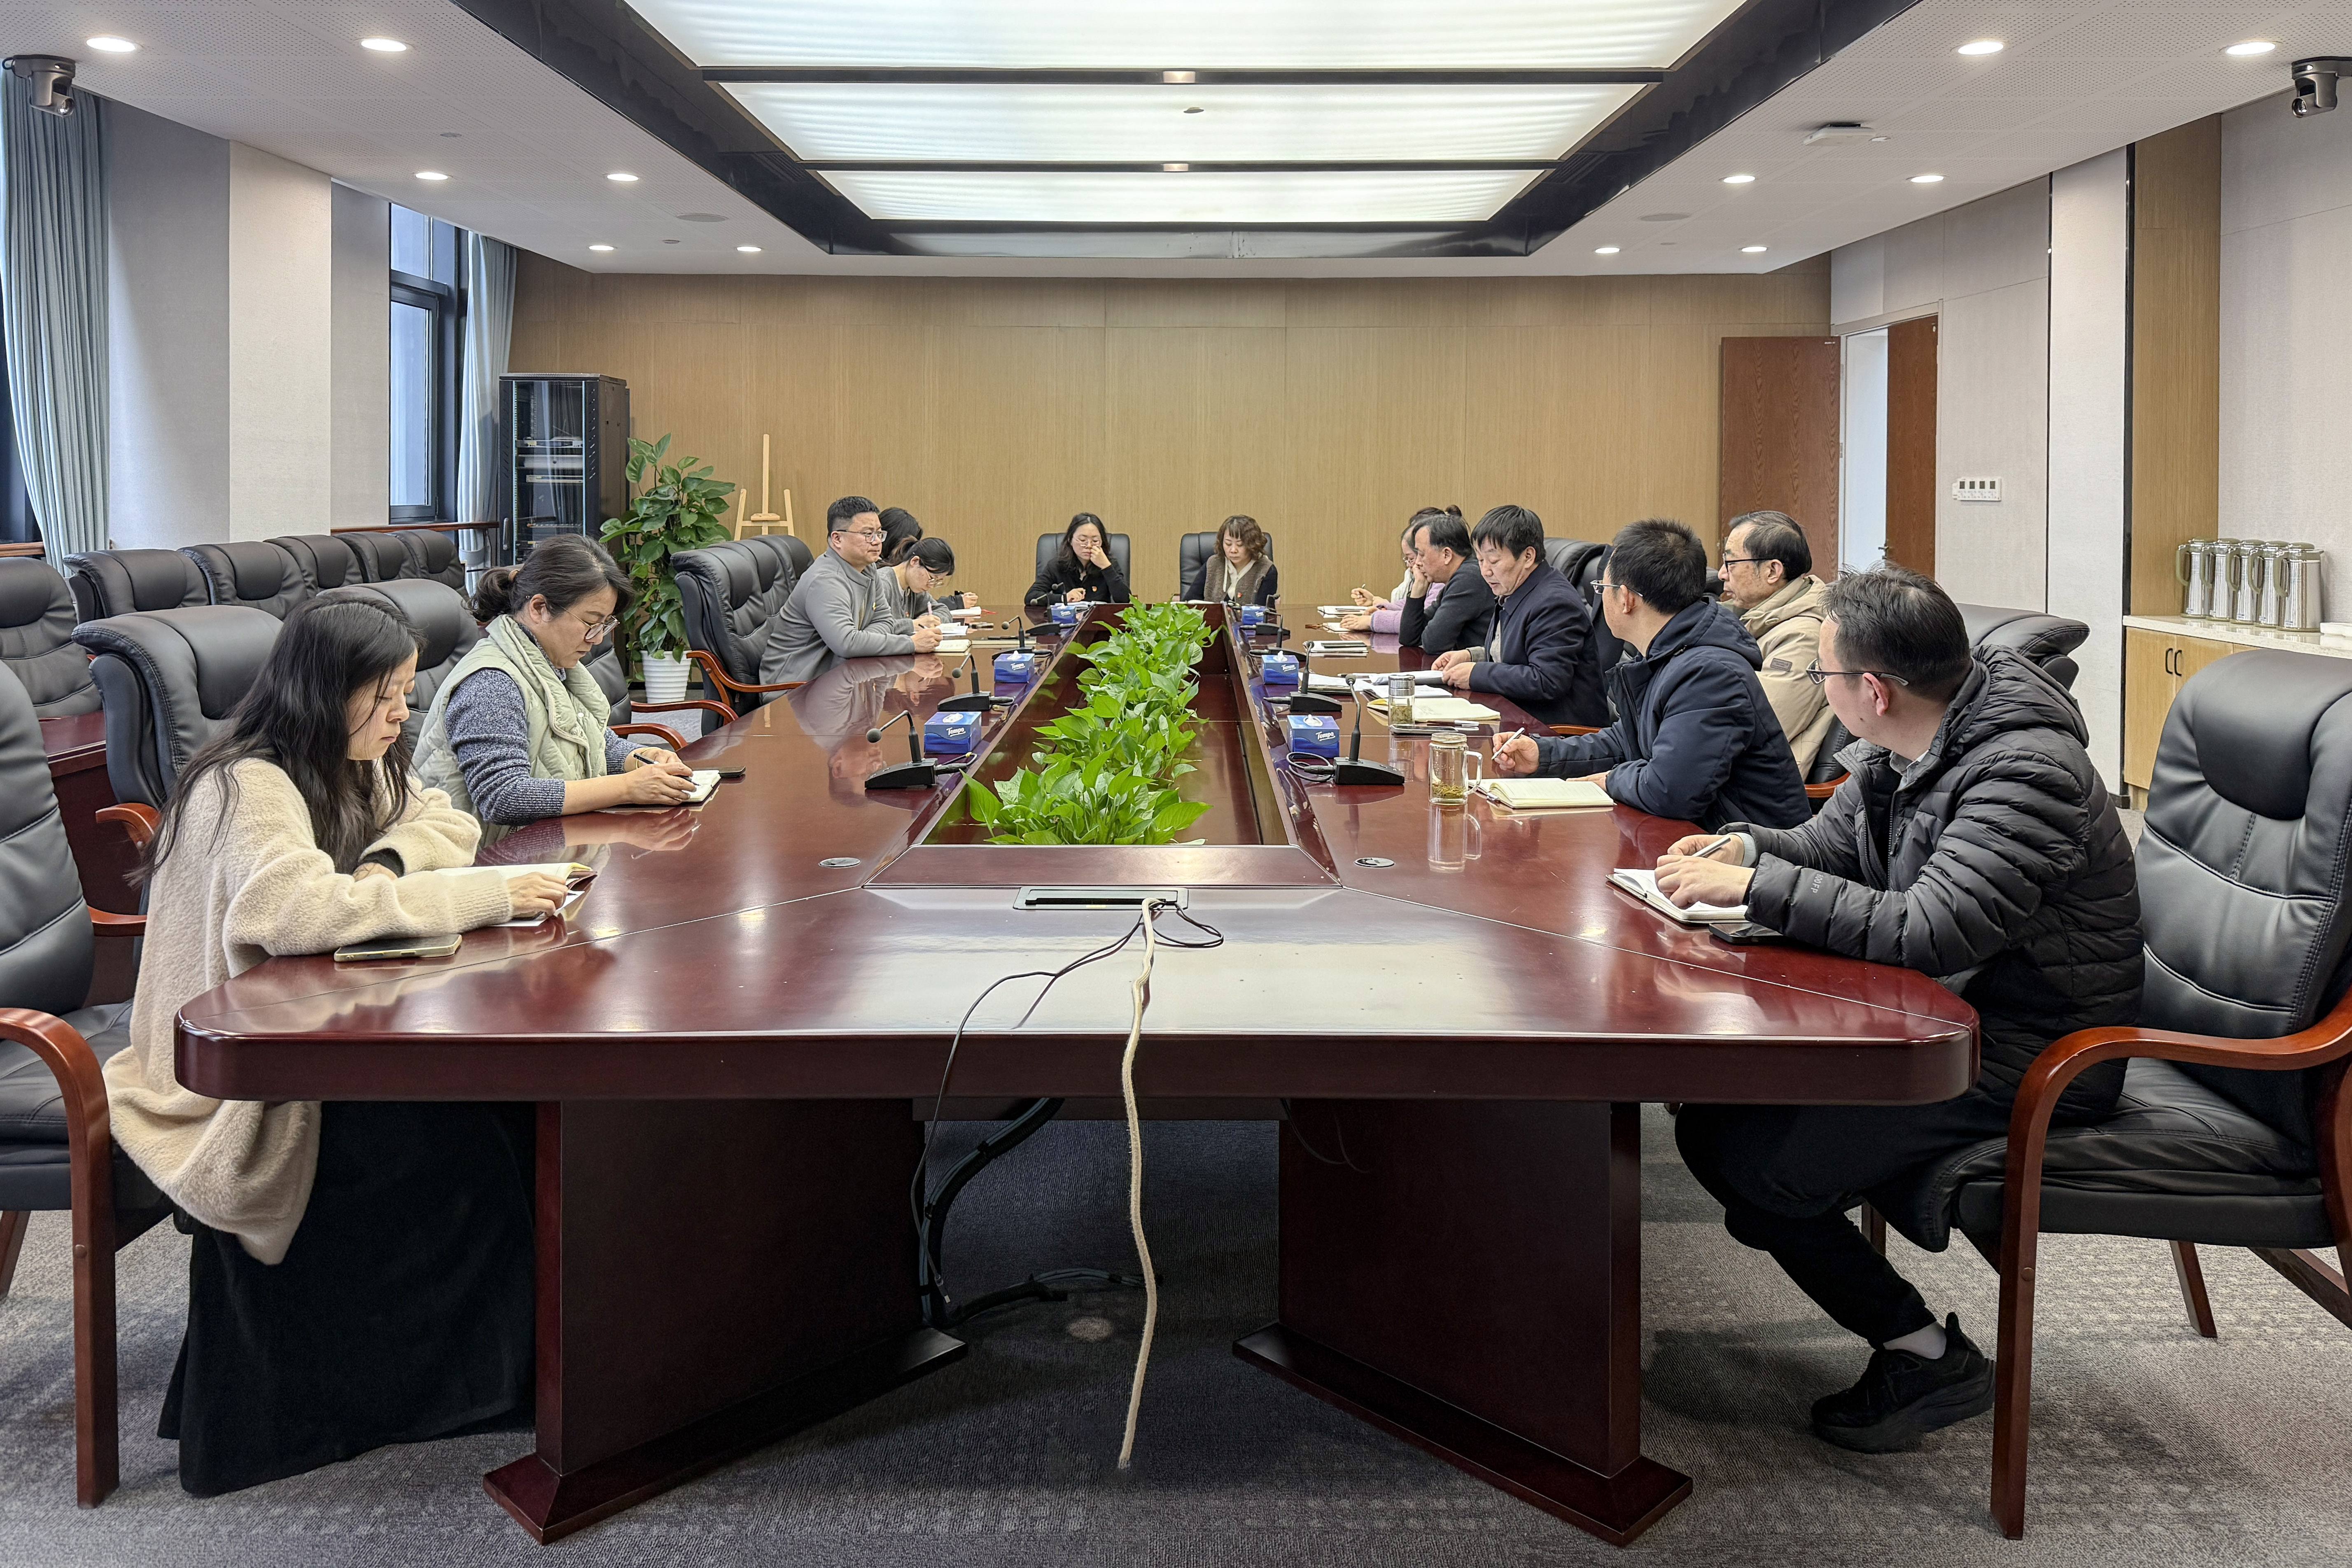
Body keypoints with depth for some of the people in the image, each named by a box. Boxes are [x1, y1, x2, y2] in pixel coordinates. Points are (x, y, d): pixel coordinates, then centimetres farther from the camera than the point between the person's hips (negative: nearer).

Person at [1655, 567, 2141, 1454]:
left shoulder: (2025, 771, -25)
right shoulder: (1902, 748, 2)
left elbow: (1926, 931, -34)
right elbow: (1831, 840, 18)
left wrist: (1755, 887, -29)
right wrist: (1742, 847, -4)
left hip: (2027, 1055, -9)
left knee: (1761, 1168, -15)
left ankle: (1928, 1359, 2)